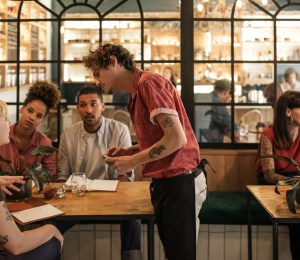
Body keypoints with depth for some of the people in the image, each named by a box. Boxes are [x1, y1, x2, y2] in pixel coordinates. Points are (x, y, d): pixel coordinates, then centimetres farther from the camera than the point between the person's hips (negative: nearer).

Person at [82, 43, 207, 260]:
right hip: (165, 183, 9)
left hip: (179, 182, -9)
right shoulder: (137, 93, 14)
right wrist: (130, 151, 7)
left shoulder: (149, 82, -14)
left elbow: (177, 138, -20)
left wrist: (133, 162, -13)